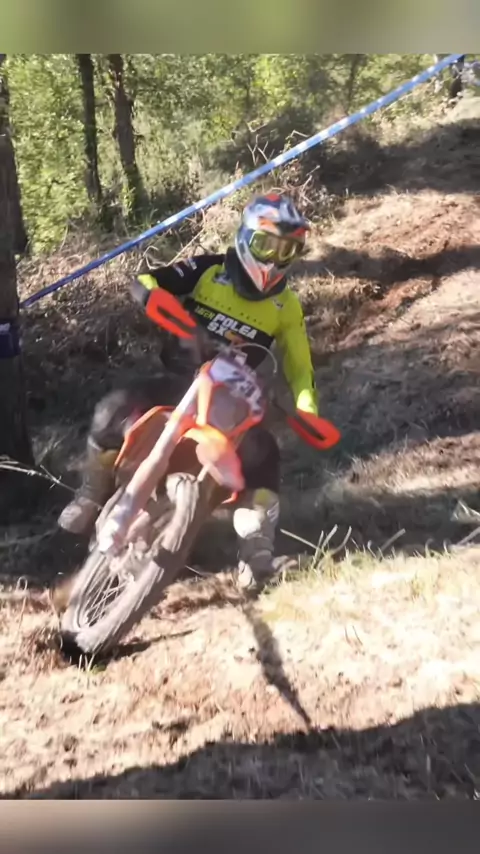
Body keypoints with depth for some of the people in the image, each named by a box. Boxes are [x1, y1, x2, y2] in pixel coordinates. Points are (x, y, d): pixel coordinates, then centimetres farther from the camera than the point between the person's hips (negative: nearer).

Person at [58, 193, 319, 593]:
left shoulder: (287, 306, 2)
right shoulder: (208, 270, -3)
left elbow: (300, 367, 2)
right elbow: (144, 282, -8)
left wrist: (309, 415, -16)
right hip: (181, 377, 0)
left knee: (262, 452, -26)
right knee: (112, 412, -22)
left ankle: (257, 544, -18)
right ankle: (94, 493, 1)